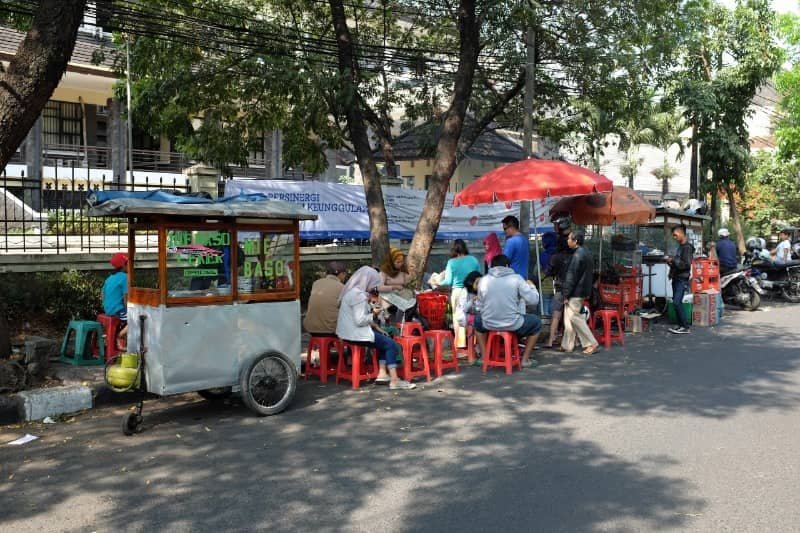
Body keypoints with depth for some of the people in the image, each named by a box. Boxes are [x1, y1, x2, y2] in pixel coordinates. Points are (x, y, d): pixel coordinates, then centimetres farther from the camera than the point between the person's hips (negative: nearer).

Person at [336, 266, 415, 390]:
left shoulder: (353, 291, 13)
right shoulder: (358, 294, -19)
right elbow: (359, 320, -24)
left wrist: (371, 308, 7)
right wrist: (373, 314, -9)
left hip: (350, 331, 10)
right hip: (356, 334, -10)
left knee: (385, 339, 19)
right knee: (391, 344, -7)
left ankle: (382, 373, 13)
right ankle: (394, 381, -7)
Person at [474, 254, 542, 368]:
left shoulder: (483, 280, 1)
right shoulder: (516, 278, -5)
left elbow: (481, 305, 7)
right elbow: (534, 300, -5)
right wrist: (532, 286, 15)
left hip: (489, 324, 2)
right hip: (513, 324, -2)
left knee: (478, 319, 37)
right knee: (536, 322, 27)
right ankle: (525, 359, 27)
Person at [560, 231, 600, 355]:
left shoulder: (577, 255, -18)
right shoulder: (585, 253, 14)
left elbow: (572, 276, -19)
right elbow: (591, 274, 19)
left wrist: (566, 294, -16)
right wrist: (588, 291, 22)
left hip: (575, 293, -10)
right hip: (582, 291, 10)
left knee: (574, 317, -5)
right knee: (569, 318, 12)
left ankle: (592, 343, -4)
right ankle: (567, 345, 16)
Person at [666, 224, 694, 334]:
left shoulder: (687, 247, -12)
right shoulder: (680, 247, 16)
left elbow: (686, 264, -20)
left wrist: (673, 260, -18)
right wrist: (670, 261, 10)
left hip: (682, 279, -9)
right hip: (676, 278, 9)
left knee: (677, 302, -14)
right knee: (677, 302, 9)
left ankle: (685, 327, -9)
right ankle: (681, 325, 15)